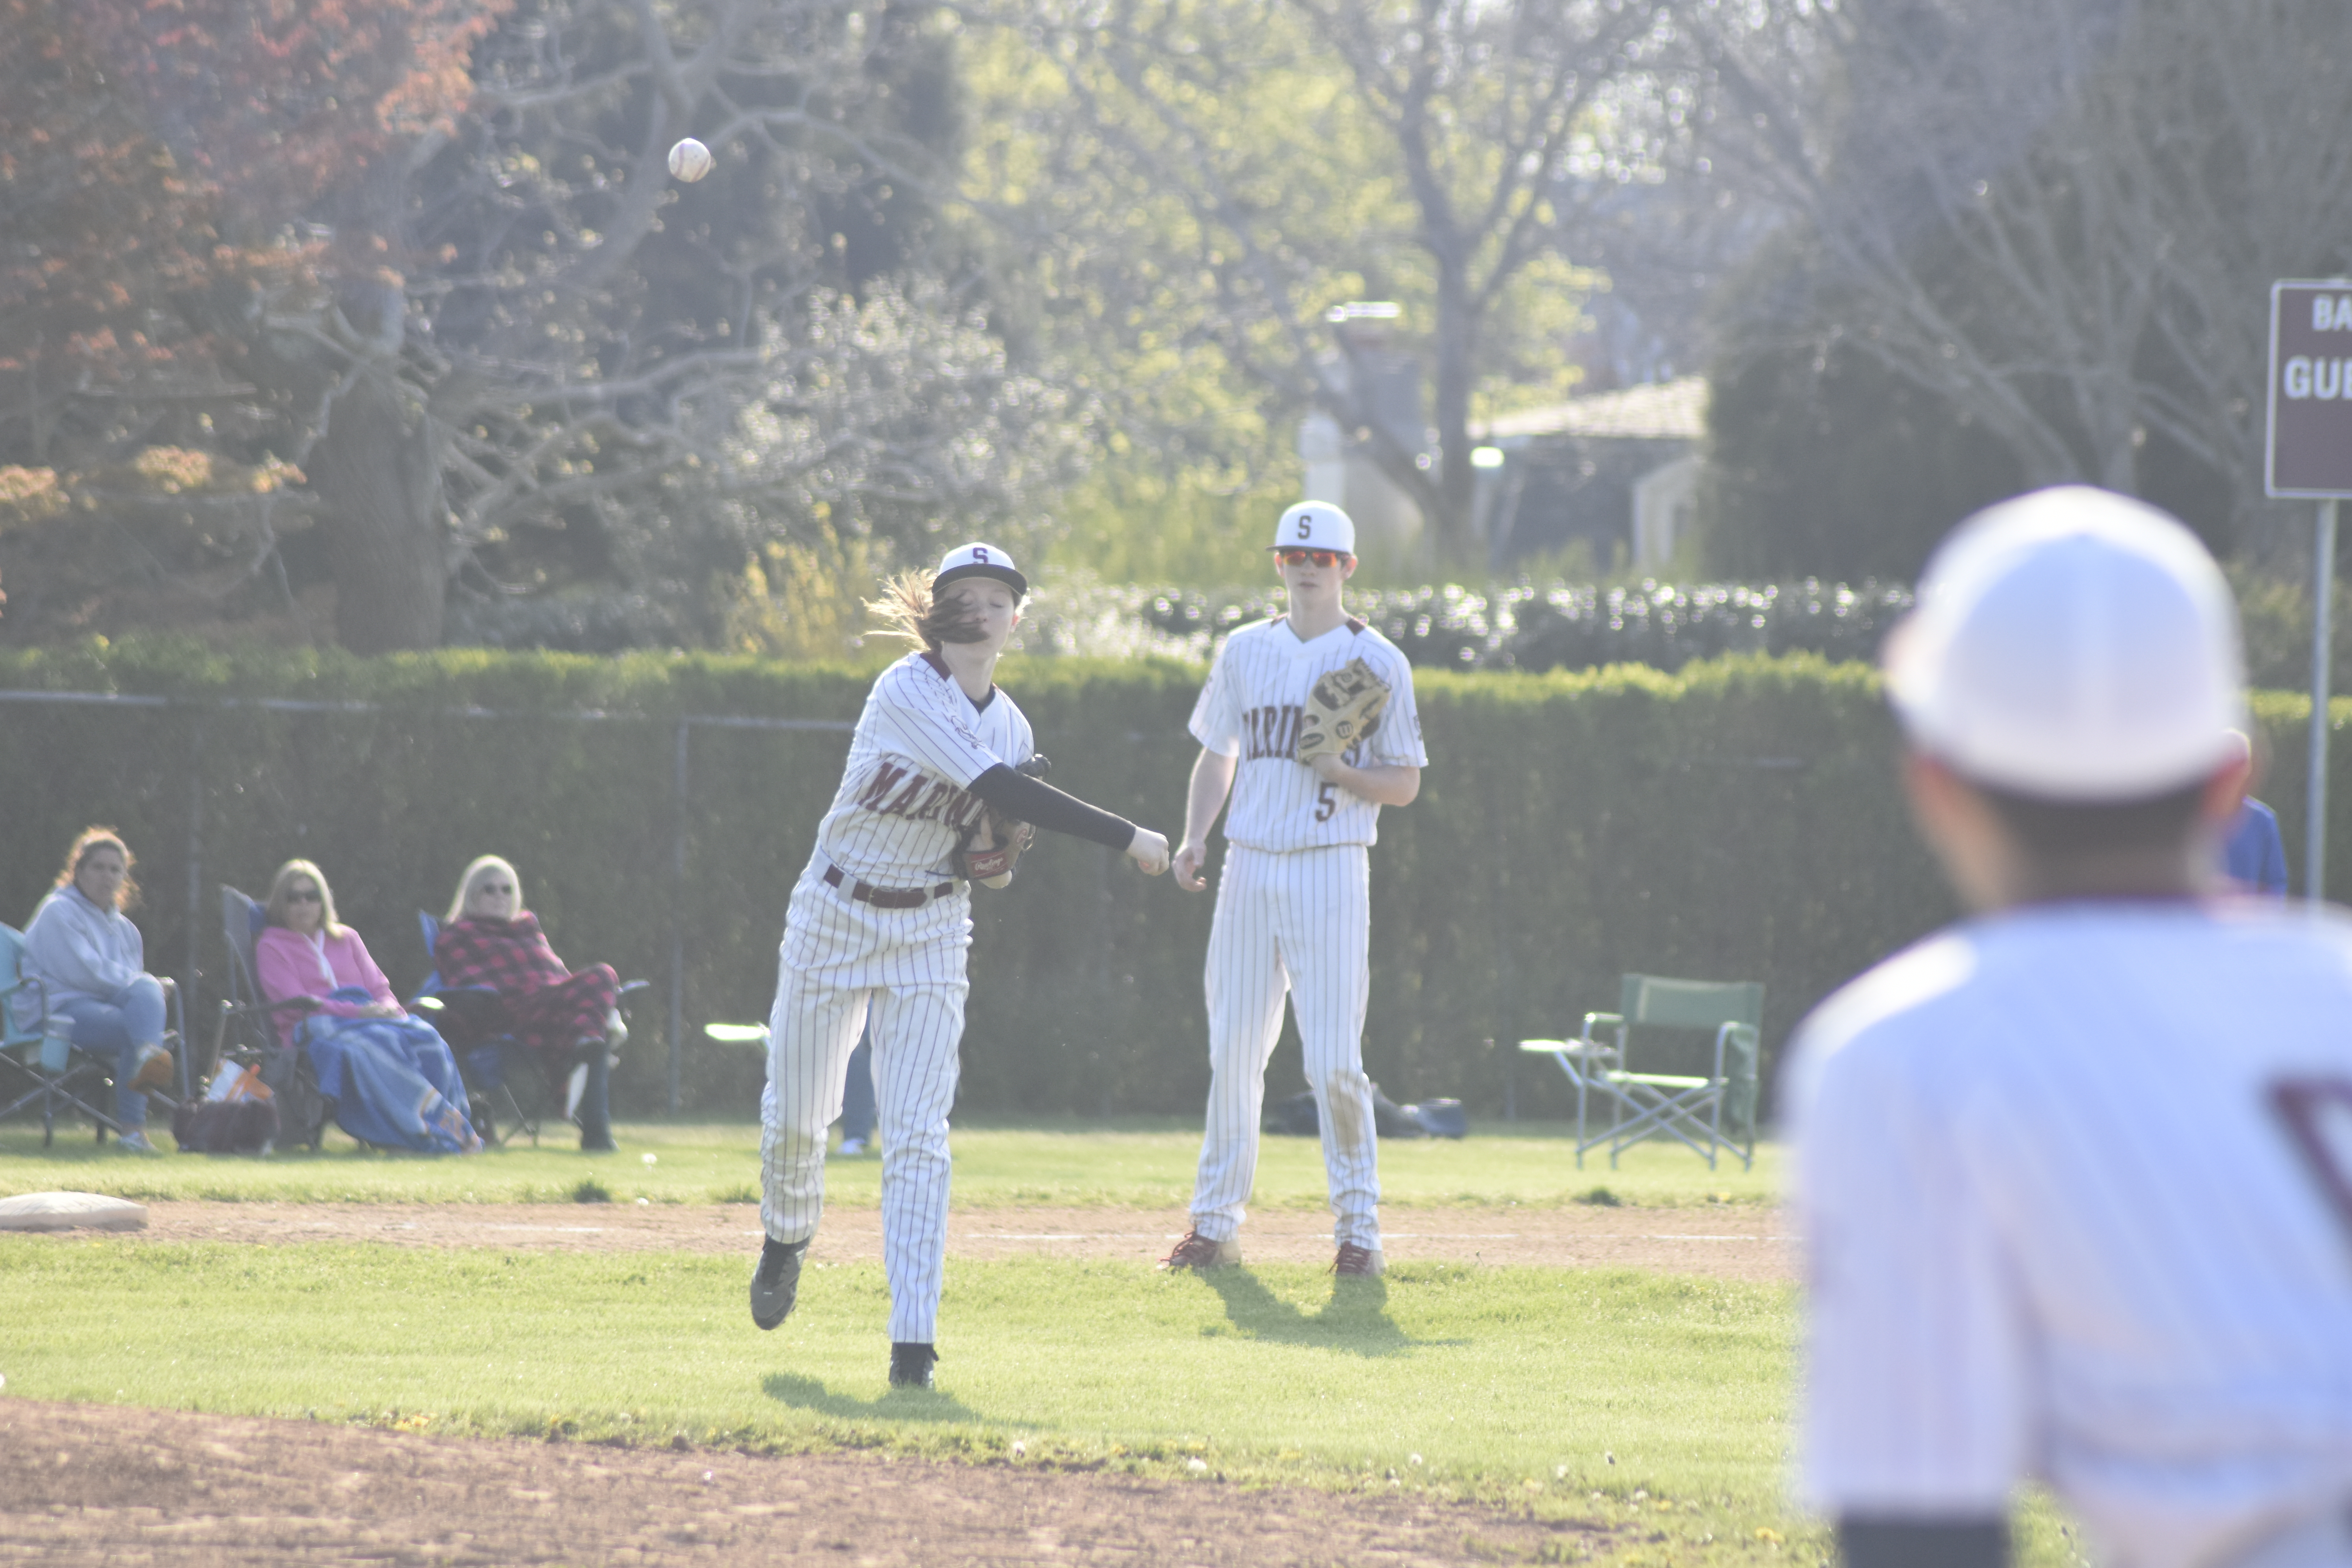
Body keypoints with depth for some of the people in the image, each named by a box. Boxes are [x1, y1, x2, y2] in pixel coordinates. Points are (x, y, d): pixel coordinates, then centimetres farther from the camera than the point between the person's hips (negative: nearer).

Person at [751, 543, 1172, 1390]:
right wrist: (1125, 837, -27)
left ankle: (913, 1342, -15)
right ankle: (786, 1240, 41)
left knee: (917, 1133, -10)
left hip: (930, 936, 3)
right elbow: (998, 790, -27)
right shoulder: (907, 693, -17)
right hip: (836, 916, -3)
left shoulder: (1009, 728, 4)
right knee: (795, 1114, 8)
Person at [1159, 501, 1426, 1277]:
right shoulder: (1245, 652, 12)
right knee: (1232, 1050, 5)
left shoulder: (1377, 662, 0)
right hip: (1249, 866, 4)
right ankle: (1216, 1224, 12)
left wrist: (1342, 772, -18)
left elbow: (1405, 783, 1)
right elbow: (1216, 755, 20)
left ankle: (1358, 1227, 0)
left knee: (1334, 1059, -9)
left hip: (1330, 871, -4)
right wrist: (1195, 836, 4)